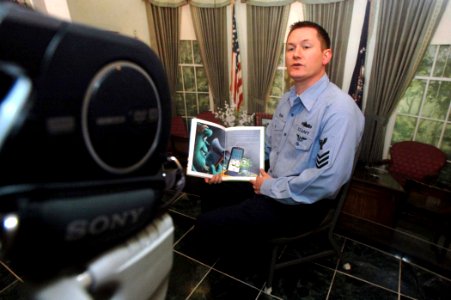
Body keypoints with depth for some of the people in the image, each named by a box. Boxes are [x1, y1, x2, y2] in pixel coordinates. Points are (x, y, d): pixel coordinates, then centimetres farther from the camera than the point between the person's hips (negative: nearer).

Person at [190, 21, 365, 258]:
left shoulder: (339, 109, -25)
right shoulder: (287, 99, 4)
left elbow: (328, 180, -31)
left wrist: (271, 187, -18)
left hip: (301, 204, -8)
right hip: (271, 185, 8)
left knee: (205, 227, -11)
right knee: (210, 190, 17)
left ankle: (252, 248, 21)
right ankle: (244, 237, 38)